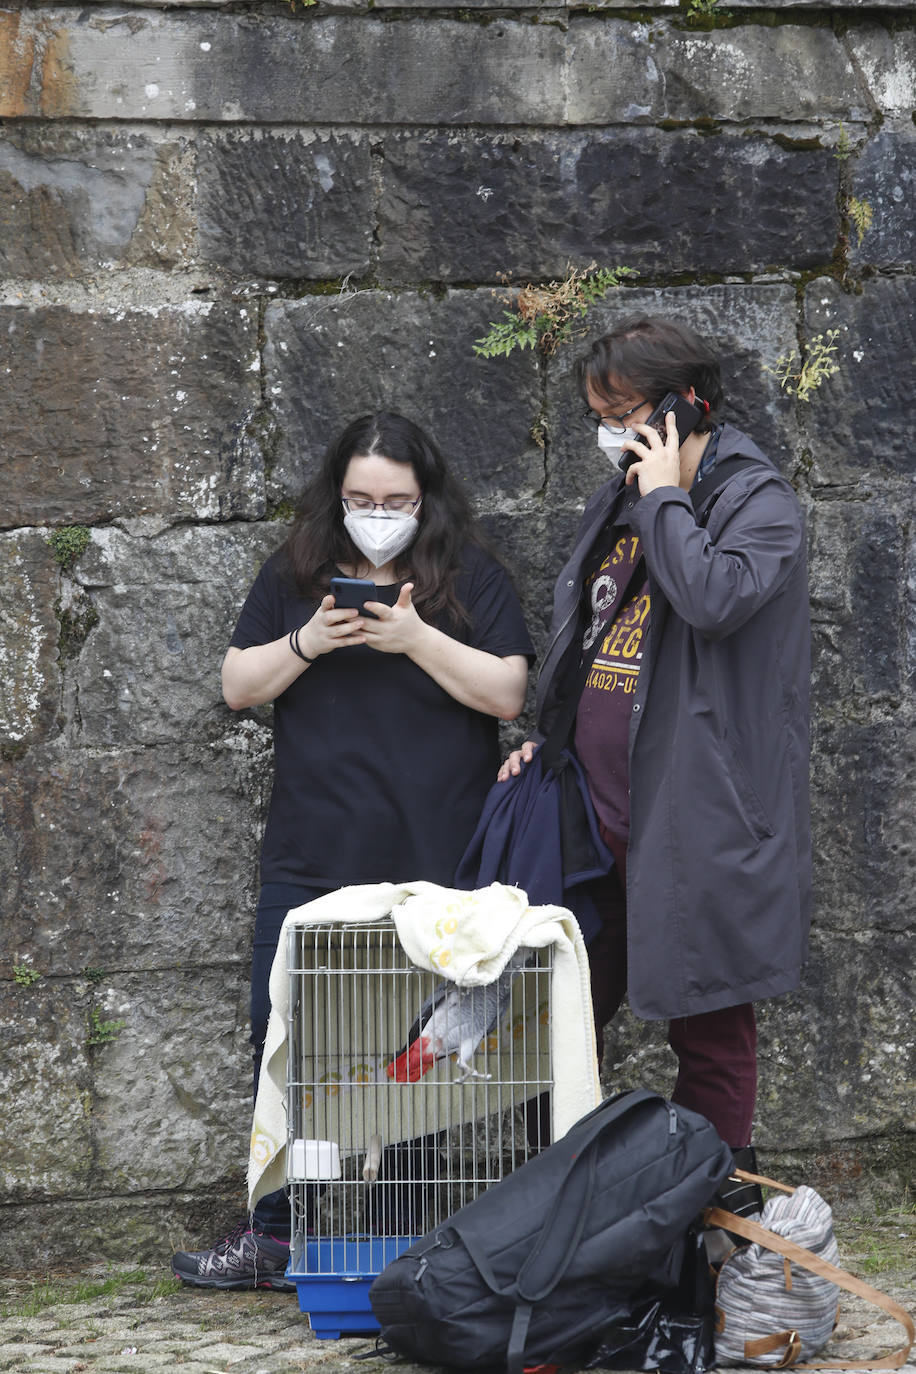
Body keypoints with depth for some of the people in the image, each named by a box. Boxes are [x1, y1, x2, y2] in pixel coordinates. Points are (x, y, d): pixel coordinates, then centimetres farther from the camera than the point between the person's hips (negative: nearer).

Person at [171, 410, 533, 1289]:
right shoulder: (292, 578, 11)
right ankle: (279, 1234, 11)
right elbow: (238, 686, 9)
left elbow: (506, 692, -5)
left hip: (436, 865, -3)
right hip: (311, 860, 3)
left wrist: (417, 639, -16)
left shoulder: (472, 578, 3)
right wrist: (306, 644, -9)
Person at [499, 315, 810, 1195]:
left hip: (694, 819, -7)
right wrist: (545, 739, 15)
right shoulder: (619, 503, 16)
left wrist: (666, 497, -16)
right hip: (595, 810, 7)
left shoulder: (757, 500, -8)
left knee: (709, 1029, 2)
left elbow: (717, 597, -28)